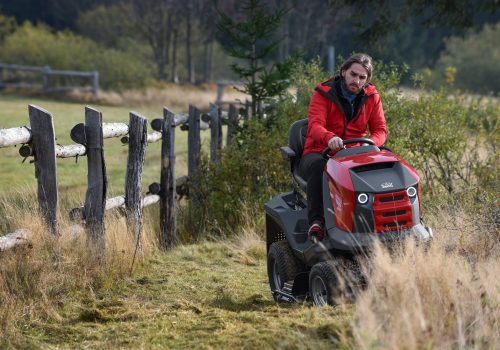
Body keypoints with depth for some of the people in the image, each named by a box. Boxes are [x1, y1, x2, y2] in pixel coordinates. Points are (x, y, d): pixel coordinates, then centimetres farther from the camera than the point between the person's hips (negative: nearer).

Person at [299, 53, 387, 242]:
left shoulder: (371, 97, 7)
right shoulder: (323, 94, -5)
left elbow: (380, 130, 2)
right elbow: (315, 126, -21)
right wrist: (330, 138, -45)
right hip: (319, 152, -3)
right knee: (318, 166, -40)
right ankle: (316, 221, -41)